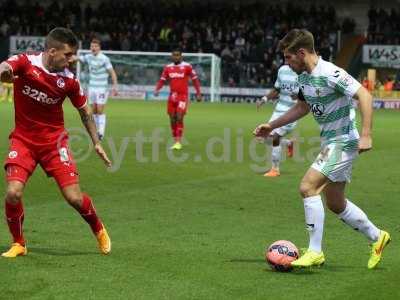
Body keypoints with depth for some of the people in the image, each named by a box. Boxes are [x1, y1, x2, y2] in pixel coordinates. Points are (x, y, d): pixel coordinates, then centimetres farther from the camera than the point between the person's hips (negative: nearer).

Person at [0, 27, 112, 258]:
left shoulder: (69, 80, -8)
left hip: (54, 140, 1)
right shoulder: (25, 63, -14)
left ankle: (99, 230, 25)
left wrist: (96, 143, 6)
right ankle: (19, 244, 9)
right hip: (23, 140, -1)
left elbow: (85, 111, 8)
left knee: (74, 197, -6)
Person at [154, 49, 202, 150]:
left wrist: (198, 93, 0)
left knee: (179, 118, -13)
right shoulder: (168, 67, 8)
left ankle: (178, 142, -9)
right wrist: (157, 90, -7)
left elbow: (195, 80, 2)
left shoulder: (187, 66, -3)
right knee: (172, 120, 5)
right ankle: (175, 141, 16)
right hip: (172, 96, 4)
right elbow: (162, 80, 11)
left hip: (183, 96, -4)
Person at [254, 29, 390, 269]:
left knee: (308, 187, -18)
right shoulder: (304, 77, 7)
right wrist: (271, 126, 22)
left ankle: (315, 252, -11)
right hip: (330, 142, 10)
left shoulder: (330, 73, -21)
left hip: (344, 140, -10)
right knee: (335, 203, 15)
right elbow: (302, 107, 24)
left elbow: (364, 95, -24)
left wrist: (366, 135, -29)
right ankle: (377, 237, 33)